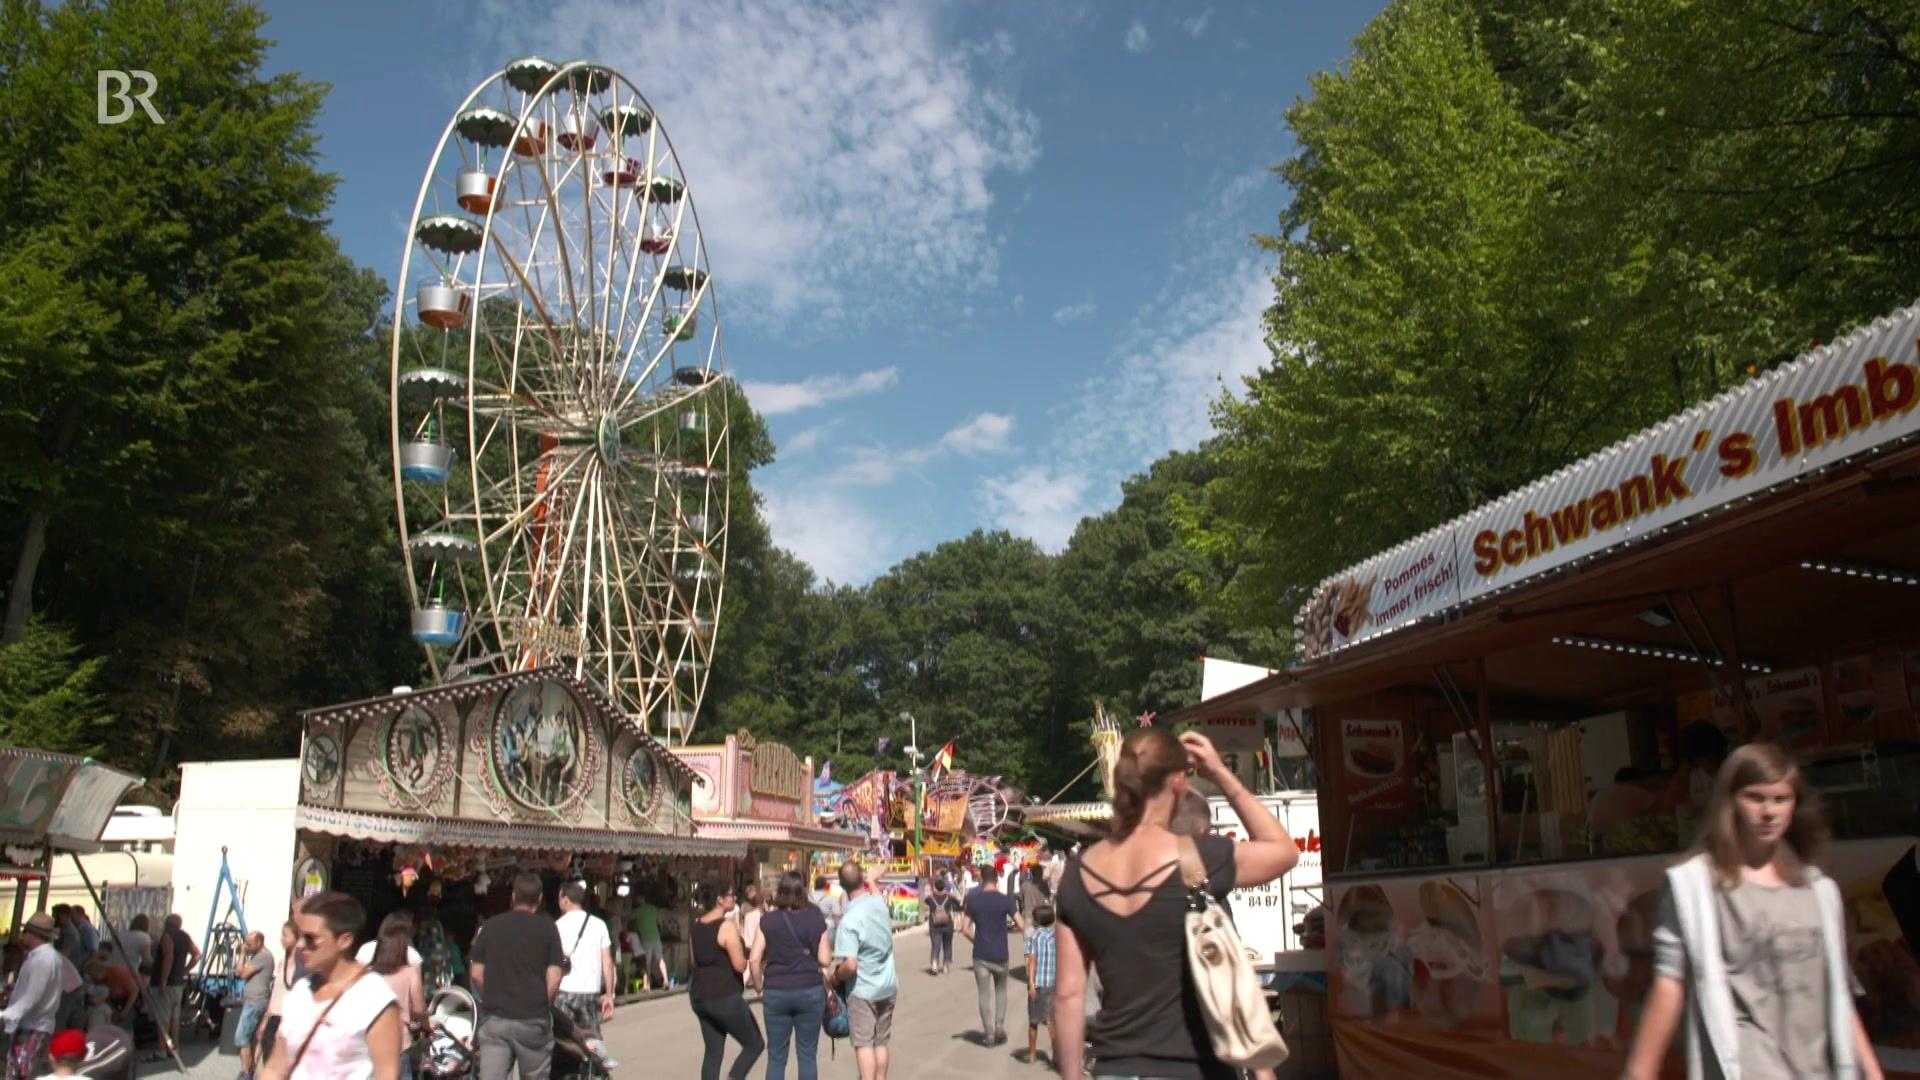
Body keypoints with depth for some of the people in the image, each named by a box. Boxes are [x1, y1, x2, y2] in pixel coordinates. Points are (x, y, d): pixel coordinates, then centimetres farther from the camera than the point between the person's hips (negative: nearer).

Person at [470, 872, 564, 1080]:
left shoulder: (490, 926, 4)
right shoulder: (547, 927, -2)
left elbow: (477, 975, 5)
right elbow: (554, 978, -7)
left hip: (494, 1019, 1)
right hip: (533, 1021, -1)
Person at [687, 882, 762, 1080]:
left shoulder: (697, 925, 8)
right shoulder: (727, 926, -16)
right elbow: (740, 965, -17)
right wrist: (743, 952, 2)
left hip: (699, 995, 8)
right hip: (725, 996, -8)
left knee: (713, 1051, 13)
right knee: (755, 1045, 6)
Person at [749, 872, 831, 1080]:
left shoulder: (768, 920, -2)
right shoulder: (816, 919, -3)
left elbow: (754, 959, -5)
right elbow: (825, 961, -5)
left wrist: (760, 987, 9)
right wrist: (829, 948, 16)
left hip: (776, 993, 1)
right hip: (810, 992, 0)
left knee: (776, 1057, 9)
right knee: (807, 1055, 9)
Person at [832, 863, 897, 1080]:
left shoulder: (850, 919, -23)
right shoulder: (880, 903, -4)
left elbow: (850, 965, -27)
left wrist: (835, 977, -7)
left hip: (863, 989, -6)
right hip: (888, 985, 6)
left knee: (864, 1043, 0)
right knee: (882, 1041, 16)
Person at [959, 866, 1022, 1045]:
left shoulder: (973, 900, -1)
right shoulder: (1005, 900, -6)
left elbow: (965, 929, -2)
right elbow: (1020, 926, -8)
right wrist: (1011, 922, 13)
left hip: (980, 954, 0)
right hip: (1000, 954, 0)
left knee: (985, 994, 8)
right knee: (1000, 990, 20)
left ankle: (989, 1034, 8)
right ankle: (999, 1027, 11)